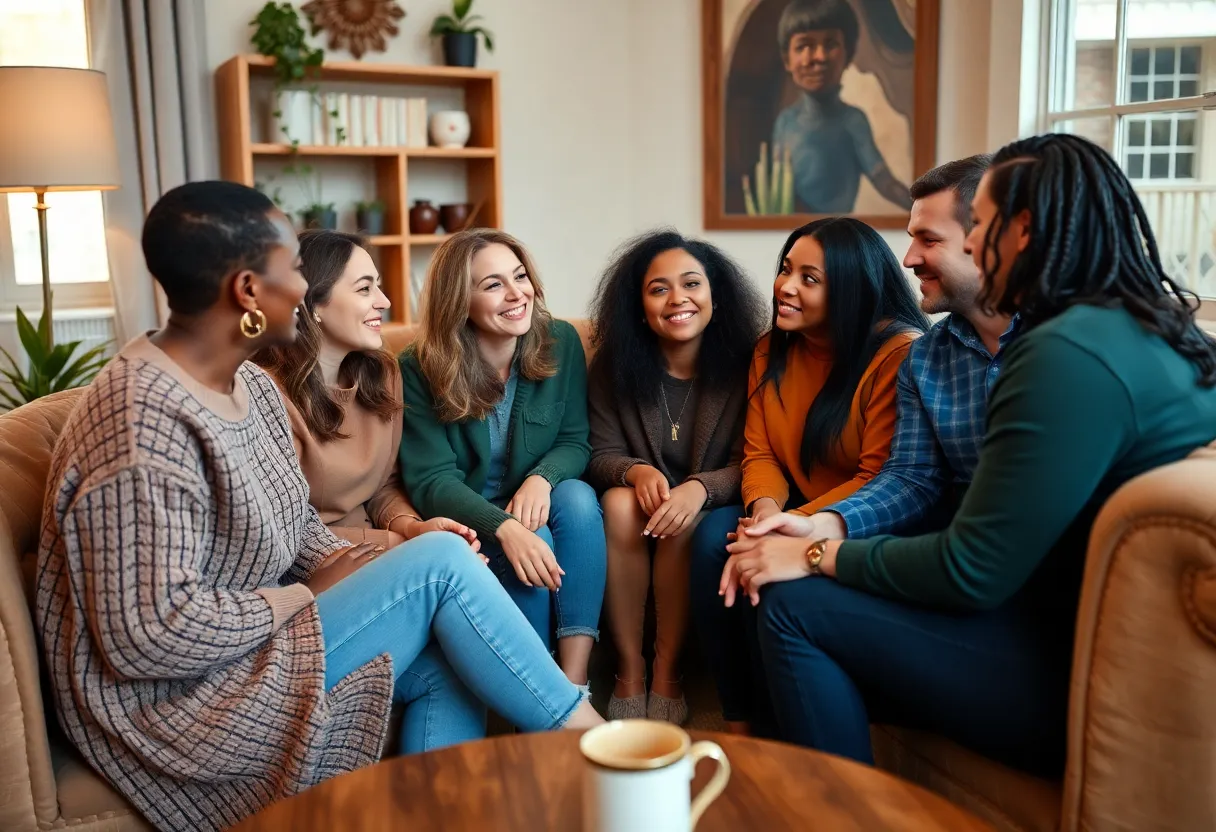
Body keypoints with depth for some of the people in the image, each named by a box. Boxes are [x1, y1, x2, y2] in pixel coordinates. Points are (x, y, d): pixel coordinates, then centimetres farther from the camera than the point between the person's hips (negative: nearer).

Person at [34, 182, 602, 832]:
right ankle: (582, 733, 1)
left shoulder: (252, 385, 3)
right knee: (441, 562, -17)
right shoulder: (144, 422, -26)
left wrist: (344, 565, -9)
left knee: (449, 659, -9)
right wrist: (308, 593, -16)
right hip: (172, 699, -9)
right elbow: (150, 636, -28)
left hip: (254, 640, 9)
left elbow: (293, 523, 12)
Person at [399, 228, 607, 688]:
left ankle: (574, 680, -30)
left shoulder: (560, 341, -6)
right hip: (467, 525, -2)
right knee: (533, 542, -32)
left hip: (536, 503, 3)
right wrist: (505, 528, -35)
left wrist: (543, 477, -27)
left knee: (577, 497, -30)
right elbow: (431, 481, -17)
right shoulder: (420, 370, -13)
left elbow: (575, 442, -2)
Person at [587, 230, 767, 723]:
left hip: (707, 510, -1)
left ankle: (666, 674, -15)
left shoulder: (743, 366, -8)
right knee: (619, 503, -32)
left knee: (684, 523, -33)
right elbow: (601, 455, -3)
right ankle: (629, 671, -21)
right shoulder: (613, 367, -2)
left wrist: (700, 488, -31)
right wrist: (637, 471, -27)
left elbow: (749, 463, -11)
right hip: (638, 500, 1)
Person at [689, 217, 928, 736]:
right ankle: (737, 722, -9)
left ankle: (772, 730, -5)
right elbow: (759, 452, 6)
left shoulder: (901, 353, -15)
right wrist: (764, 504, -16)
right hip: (793, 511, 6)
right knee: (713, 536, -20)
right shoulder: (772, 351, 7)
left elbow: (880, 479, -18)